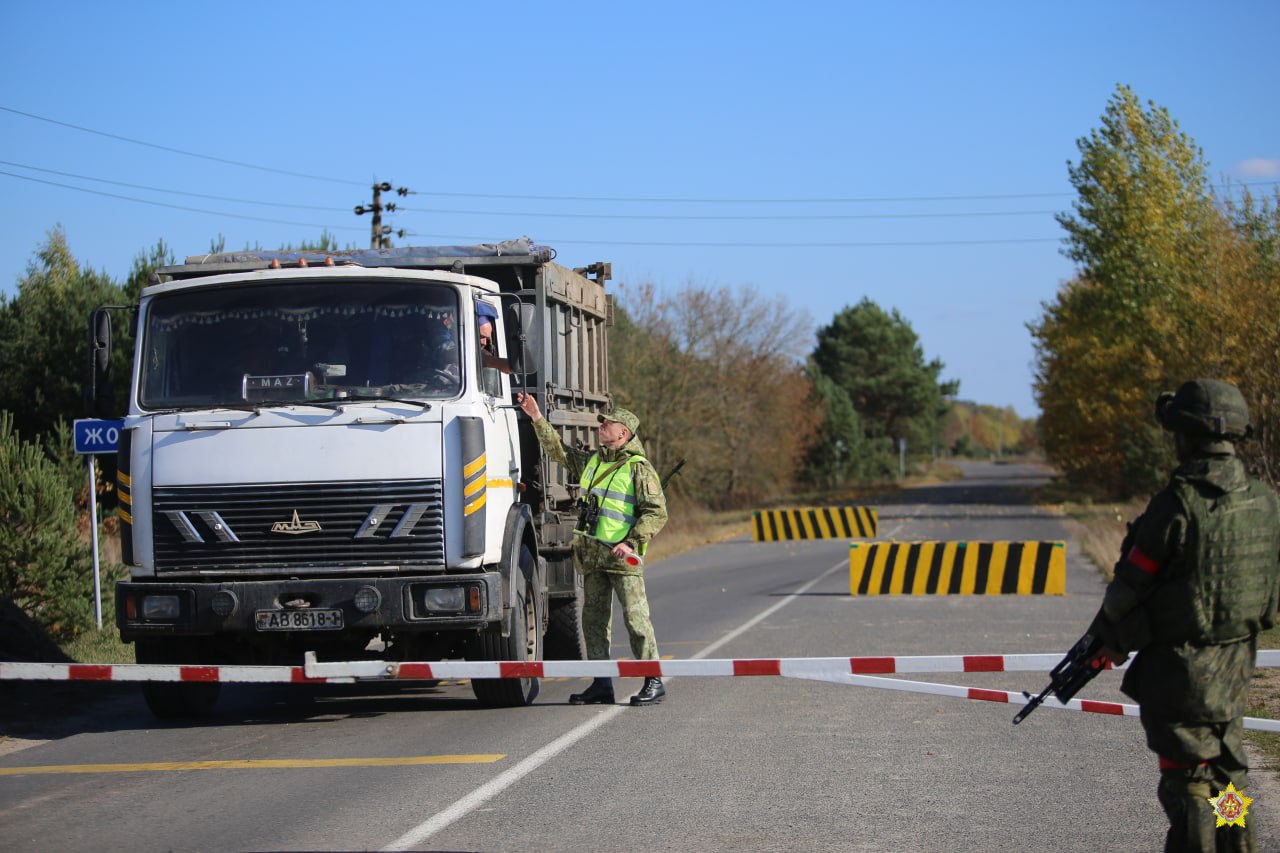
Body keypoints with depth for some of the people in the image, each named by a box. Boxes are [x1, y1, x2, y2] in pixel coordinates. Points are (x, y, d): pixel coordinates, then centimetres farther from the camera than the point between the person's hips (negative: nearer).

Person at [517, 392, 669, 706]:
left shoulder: (639, 468, -5)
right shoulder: (591, 462, 17)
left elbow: (656, 512, -10)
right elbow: (558, 451, 27)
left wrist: (630, 542, -18)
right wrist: (537, 418, 20)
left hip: (623, 556, -7)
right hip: (592, 556, 7)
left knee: (635, 618, -8)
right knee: (593, 620, 7)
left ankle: (654, 682, -3)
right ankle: (602, 685, 11)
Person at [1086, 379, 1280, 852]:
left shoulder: (1178, 503, -20)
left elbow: (1131, 585, -12)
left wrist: (1107, 638, 7)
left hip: (1181, 667, -7)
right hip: (1236, 661, 7)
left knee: (1187, 779, 0)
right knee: (1226, 770, 18)